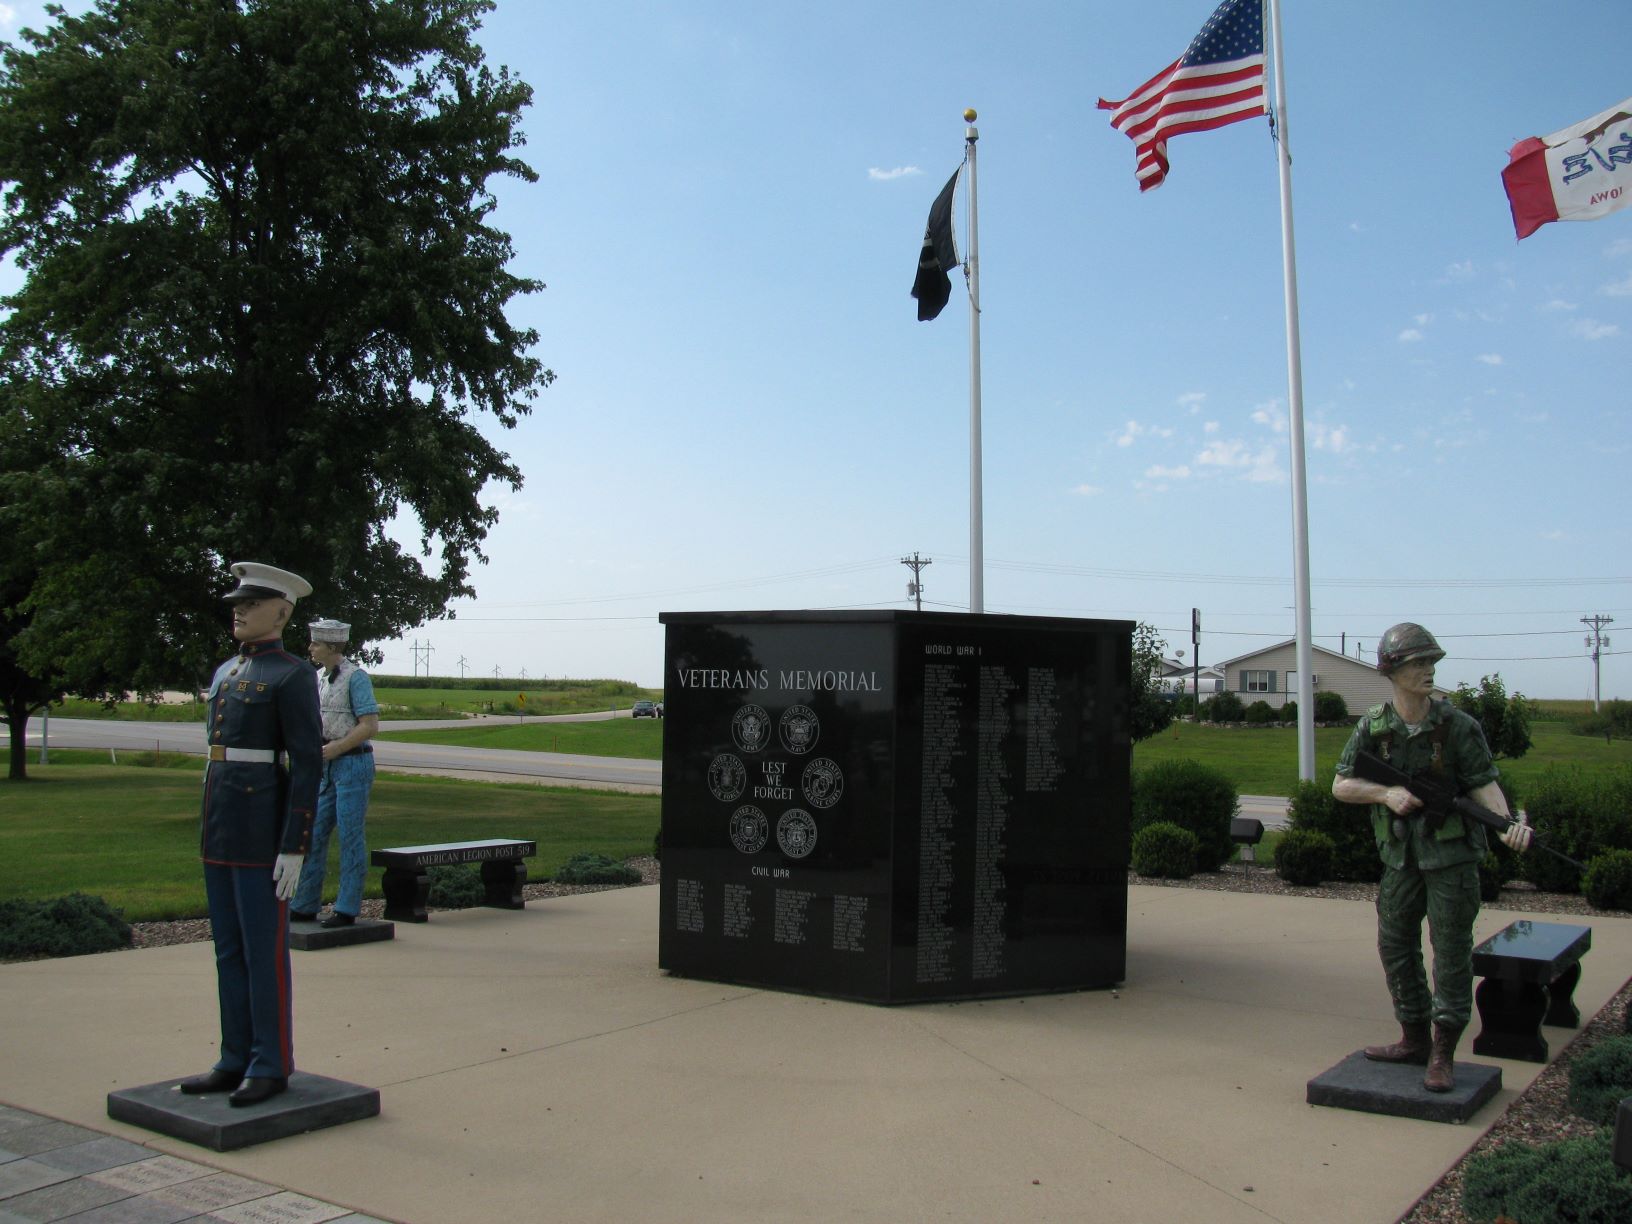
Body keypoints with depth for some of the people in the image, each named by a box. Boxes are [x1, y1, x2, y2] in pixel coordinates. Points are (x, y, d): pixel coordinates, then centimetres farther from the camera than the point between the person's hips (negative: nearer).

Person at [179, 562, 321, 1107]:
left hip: (263, 826, -8)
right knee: (229, 949, 12)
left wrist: (294, 848, -17)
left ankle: (272, 1067, 8)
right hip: (220, 826, 9)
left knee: (264, 949, -2)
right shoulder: (226, 672, 16)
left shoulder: (293, 675, -9)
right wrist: (210, 831, 19)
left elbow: (307, 762, -13)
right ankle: (237, 1062, 20)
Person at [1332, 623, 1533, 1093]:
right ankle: (1414, 1039, 26)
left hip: (1452, 853, -3)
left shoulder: (1458, 726, -10)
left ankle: (1443, 1054, 7)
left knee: (1451, 950, -1)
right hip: (1402, 855, 4)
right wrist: (1386, 793, -17)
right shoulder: (1373, 727, -3)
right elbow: (1340, 785, -1)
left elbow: (1484, 784, -10)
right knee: (1395, 947, 10)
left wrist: (1508, 823, -28)